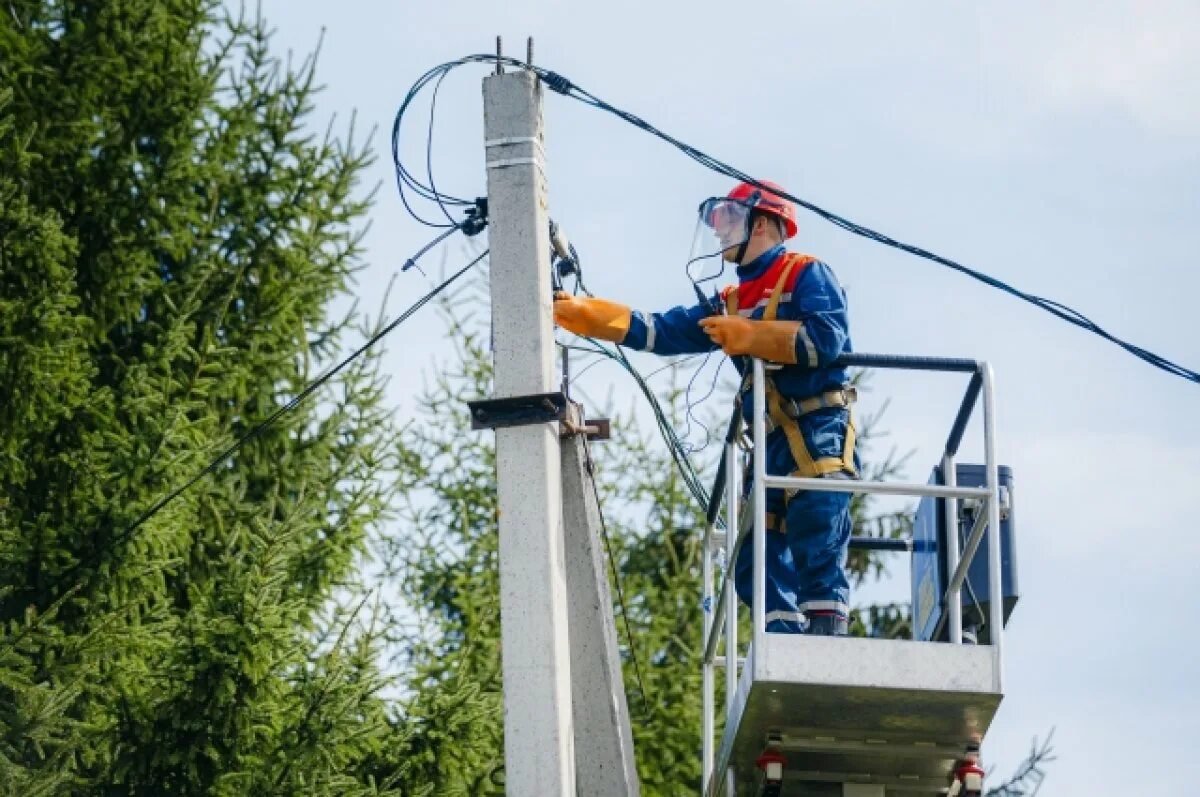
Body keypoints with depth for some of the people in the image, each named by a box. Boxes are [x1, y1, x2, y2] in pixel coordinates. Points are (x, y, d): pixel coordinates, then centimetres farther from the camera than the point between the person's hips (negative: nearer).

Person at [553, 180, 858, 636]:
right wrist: (581, 313, 10)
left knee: (817, 556, -17)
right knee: (757, 564, 0)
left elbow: (827, 338, -15)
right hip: (771, 444, 8)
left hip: (819, 433, -8)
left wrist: (747, 336, -10)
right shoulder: (730, 304, 24)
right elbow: (659, 332, 18)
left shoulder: (806, 275, 1)